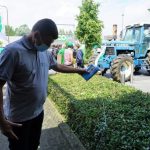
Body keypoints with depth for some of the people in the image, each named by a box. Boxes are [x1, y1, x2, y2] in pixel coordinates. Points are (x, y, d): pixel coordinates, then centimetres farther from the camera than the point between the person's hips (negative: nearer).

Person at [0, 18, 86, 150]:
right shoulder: (13, 51, -24)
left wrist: (77, 70, 23)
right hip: (19, 118, -7)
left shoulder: (45, 52, 1)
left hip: (38, 112, 7)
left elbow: (57, 66, 21)